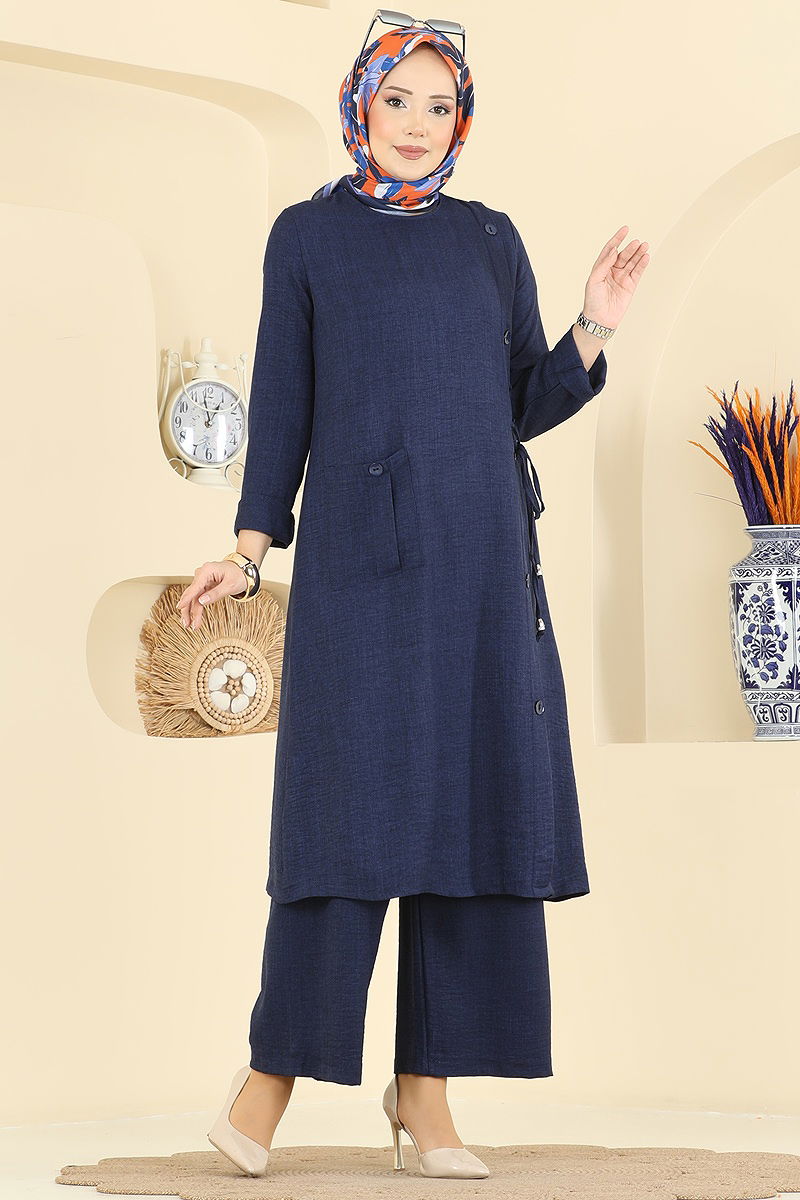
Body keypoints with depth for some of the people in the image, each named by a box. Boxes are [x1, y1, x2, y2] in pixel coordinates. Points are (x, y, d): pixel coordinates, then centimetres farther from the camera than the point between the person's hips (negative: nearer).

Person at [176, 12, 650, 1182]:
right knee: (350, 803, -8)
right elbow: (282, 399, 5)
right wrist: (251, 545, -3)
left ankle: (426, 1086, 7)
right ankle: (274, 1068, 4)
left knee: (472, 804, 0)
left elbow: (530, 403, 12)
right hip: (359, 556, -3)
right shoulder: (307, 235, 8)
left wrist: (595, 328, -4)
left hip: (483, 557, 3)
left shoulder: (491, 238, 14)